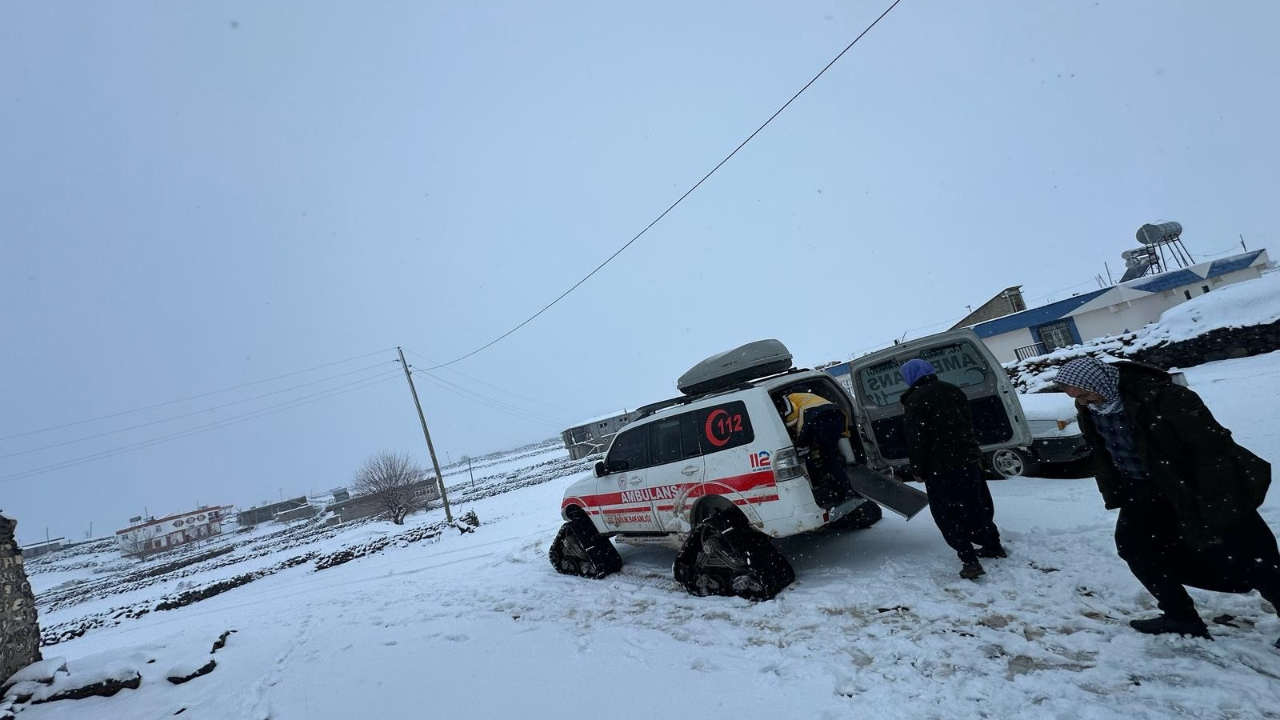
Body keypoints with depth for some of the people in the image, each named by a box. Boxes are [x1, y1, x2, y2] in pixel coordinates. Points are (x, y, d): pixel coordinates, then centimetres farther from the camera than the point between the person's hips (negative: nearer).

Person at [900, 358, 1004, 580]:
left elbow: (916, 439, -16)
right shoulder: (952, 390, 11)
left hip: (940, 466, -8)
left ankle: (970, 561, -7)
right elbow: (970, 424, 18)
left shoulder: (915, 400, -12)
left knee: (947, 514, -1)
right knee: (976, 505, 22)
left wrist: (918, 469, -8)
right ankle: (993, 545, 33)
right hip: (969, 459, 8)